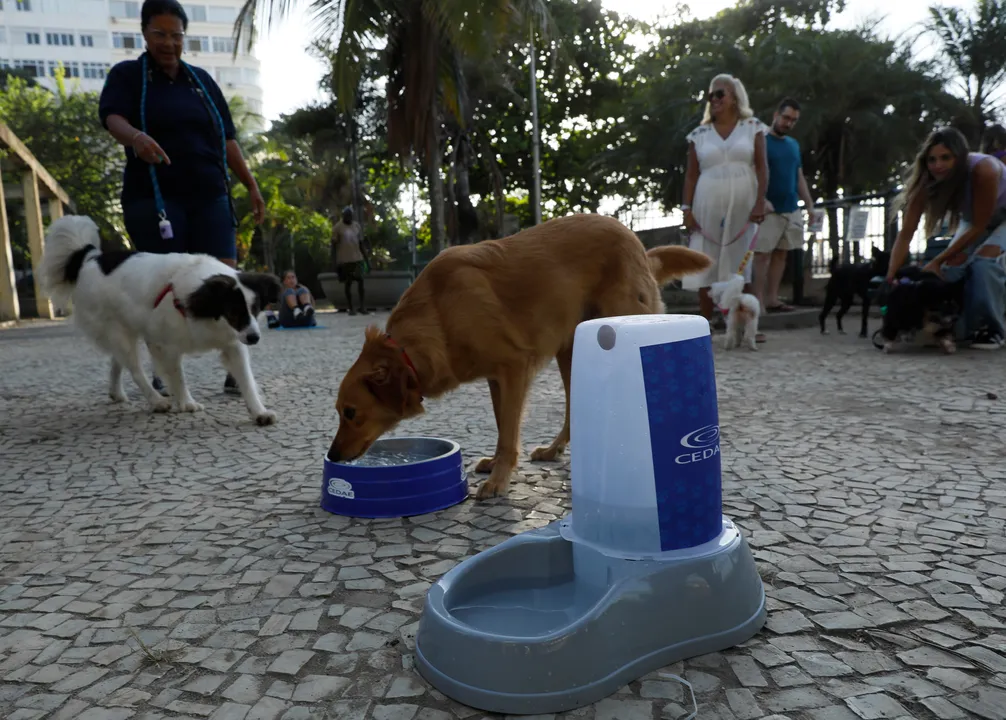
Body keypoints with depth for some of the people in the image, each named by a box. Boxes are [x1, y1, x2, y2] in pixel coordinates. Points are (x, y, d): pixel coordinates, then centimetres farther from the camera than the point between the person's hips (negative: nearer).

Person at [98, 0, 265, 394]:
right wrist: (135, 137, -33)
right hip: (154, 198, -2)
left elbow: (227, 138, 19)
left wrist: (251, 185, 12)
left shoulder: (202, 80, 19)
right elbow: (112, 116, -10)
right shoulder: (127, 75, 8)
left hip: (209, 196, 3)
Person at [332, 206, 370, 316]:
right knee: (348, 283, 3)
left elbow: (361, 243, 13)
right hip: (344, 260, -3)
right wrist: (335, 262, -9)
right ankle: (351, 308, 10)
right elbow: (334, 245, -3)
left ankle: (362, 306, 2)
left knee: (360, 280, -5)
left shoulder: (357, 226, 9)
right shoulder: (337, 228, -3)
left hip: (357, 259, 3)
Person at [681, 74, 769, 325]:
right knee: (705, 265, -1)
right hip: (708, 206, 1)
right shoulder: (699, 134, 8)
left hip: (742, 206, -1)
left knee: (740, 265, 1)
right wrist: (687, 208, -1)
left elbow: (762, 167, 1)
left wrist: (760, 202, -10)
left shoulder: (753, 127, 6)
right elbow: (691, 174, 7)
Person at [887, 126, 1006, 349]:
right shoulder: (927, 183, -27)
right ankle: (962, 329, 1)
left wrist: (937, 261, -35)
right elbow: (906, 233, -30)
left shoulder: (983, 170, -39)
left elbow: (979, 227, -32)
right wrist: (890, 276, -41)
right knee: (953, 264, -13)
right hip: (973, 218, 5)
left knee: (985, 259, -26)